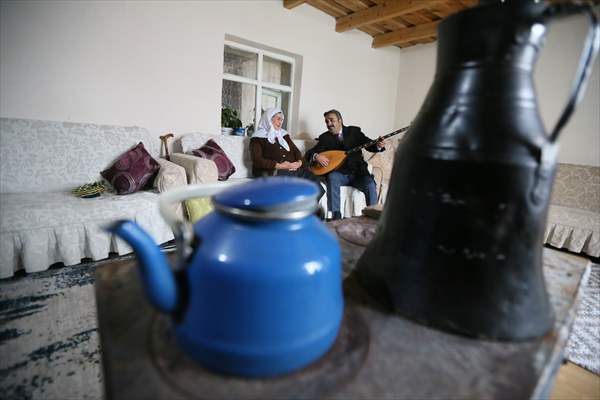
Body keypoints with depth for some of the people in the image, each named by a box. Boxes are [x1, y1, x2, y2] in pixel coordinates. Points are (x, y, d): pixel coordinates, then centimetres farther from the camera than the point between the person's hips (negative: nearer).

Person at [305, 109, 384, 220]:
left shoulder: (354, 131, 11)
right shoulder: (324, 137, 11)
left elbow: (369, 145, 4)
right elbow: (309, 153, 6)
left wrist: (378, 146, -20)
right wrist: (316, 156, -18)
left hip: (358, 172, 0)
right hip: (339, 173, 0)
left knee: (370, 184, -27)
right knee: (332, 177, -33)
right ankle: (336, 216, -31)